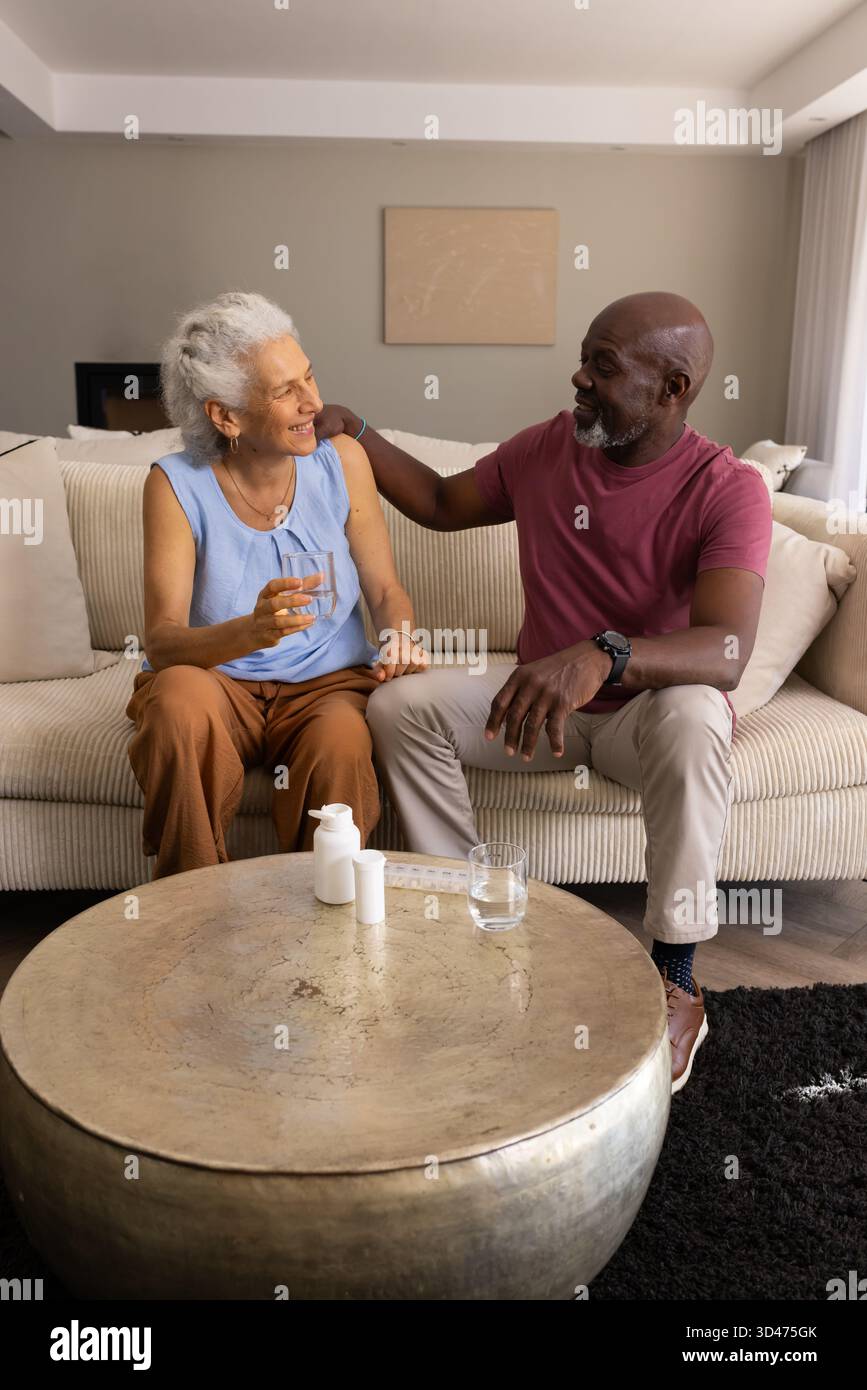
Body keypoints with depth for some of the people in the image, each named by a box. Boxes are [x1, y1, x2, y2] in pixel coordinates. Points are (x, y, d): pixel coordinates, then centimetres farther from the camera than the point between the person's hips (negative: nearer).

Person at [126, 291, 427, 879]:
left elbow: (387, 591, 2)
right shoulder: (177, 483, -10)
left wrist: (399, 641, -22)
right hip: (217, 682, 0)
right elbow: (161, 641, -17)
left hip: (329, 681, 1)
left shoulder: (340, 460, -3)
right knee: (180, 695, -34)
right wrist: (250, 632, -38)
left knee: (341, 742, -32)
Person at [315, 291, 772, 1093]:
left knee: (693, 720, -39)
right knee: (401, 706, -20)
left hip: (648, 704, -4)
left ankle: (676, 980, -22)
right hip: (543, 697, 4)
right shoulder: (544, 448, -3)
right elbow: (443, 504, 15)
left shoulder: (727, 489, -18)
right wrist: (355, 433, 3)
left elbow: (727, 651, -33)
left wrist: (601, 657, -52)